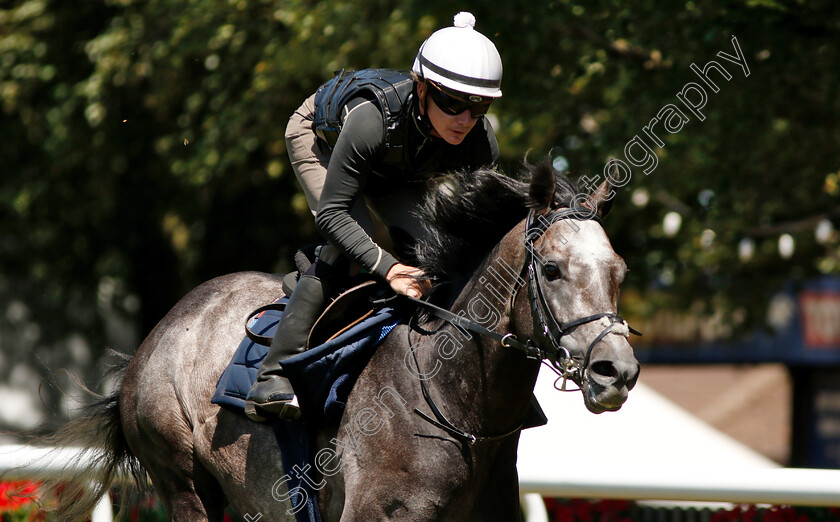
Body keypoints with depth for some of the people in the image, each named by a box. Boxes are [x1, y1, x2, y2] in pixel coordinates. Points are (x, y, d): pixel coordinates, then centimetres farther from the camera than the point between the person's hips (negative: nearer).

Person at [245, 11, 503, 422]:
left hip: (396, 169, 5)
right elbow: (332, 212, -41)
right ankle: (273, 378, -28)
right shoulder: (374, 117, -46)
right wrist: (388, 269, -51)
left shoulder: (481, 143, -32)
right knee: (349, 241, -27)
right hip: (321, 139, -5)